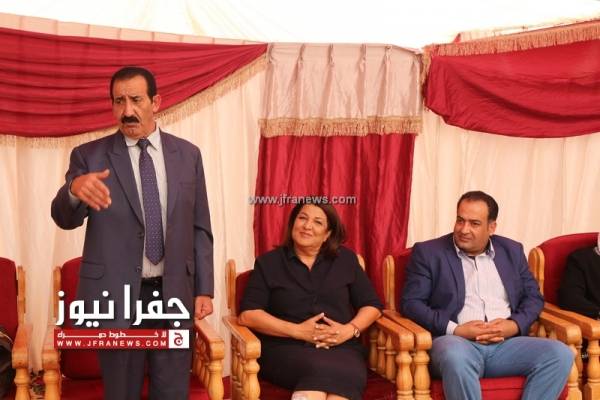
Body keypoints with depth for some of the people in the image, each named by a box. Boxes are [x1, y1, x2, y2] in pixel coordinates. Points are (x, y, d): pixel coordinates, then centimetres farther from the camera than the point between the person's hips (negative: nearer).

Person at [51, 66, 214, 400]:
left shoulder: (188, 154, 6)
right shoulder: (89, 155, -1)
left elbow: (200, 227, 9)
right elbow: (65, 219, -9)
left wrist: (204, 289, 5)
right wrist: (74, 189, -32)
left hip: (174, 293, 2)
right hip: (117, 295, -1)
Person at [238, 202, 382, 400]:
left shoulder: (345, 259, 15)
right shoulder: (269, 262, 9)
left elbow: (371, 305, 14)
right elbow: (248, 314, -1)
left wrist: (350, 330, -7)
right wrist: (297, 331, -12)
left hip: (341, 347, 2)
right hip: (285, 348, -1)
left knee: (344, 376, -35)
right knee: (321, 369, -36)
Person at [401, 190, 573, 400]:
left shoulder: (511, 251, 18)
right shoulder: (428, 252, 7)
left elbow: (533, 296, 18)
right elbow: (411, 303, 0)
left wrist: (515, 325, -4)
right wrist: (455, 329, -13)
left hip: (506, 343, 4)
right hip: (457, 341, -4)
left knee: (560, 354, -21)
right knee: (456, 357, -39)